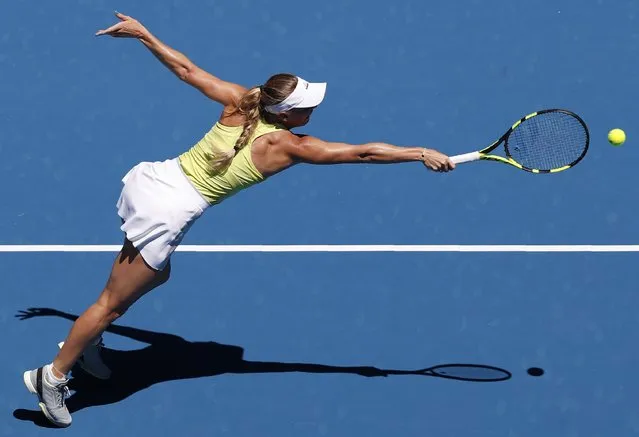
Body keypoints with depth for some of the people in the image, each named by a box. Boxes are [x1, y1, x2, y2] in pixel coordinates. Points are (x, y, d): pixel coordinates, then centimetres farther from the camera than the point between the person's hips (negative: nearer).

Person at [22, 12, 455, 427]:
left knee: (154, 273, 30)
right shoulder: (290, 146, -14)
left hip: (153, 179, 7)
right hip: (169, 211, -7)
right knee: (114, 302, 5)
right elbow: (363, 152, -10)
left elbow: (186, 68, 6)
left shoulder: (239, 101, 0)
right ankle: (53, 375, 15)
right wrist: (422, 153, -3)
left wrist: (142, 33, 15)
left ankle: (85, 342, 39)